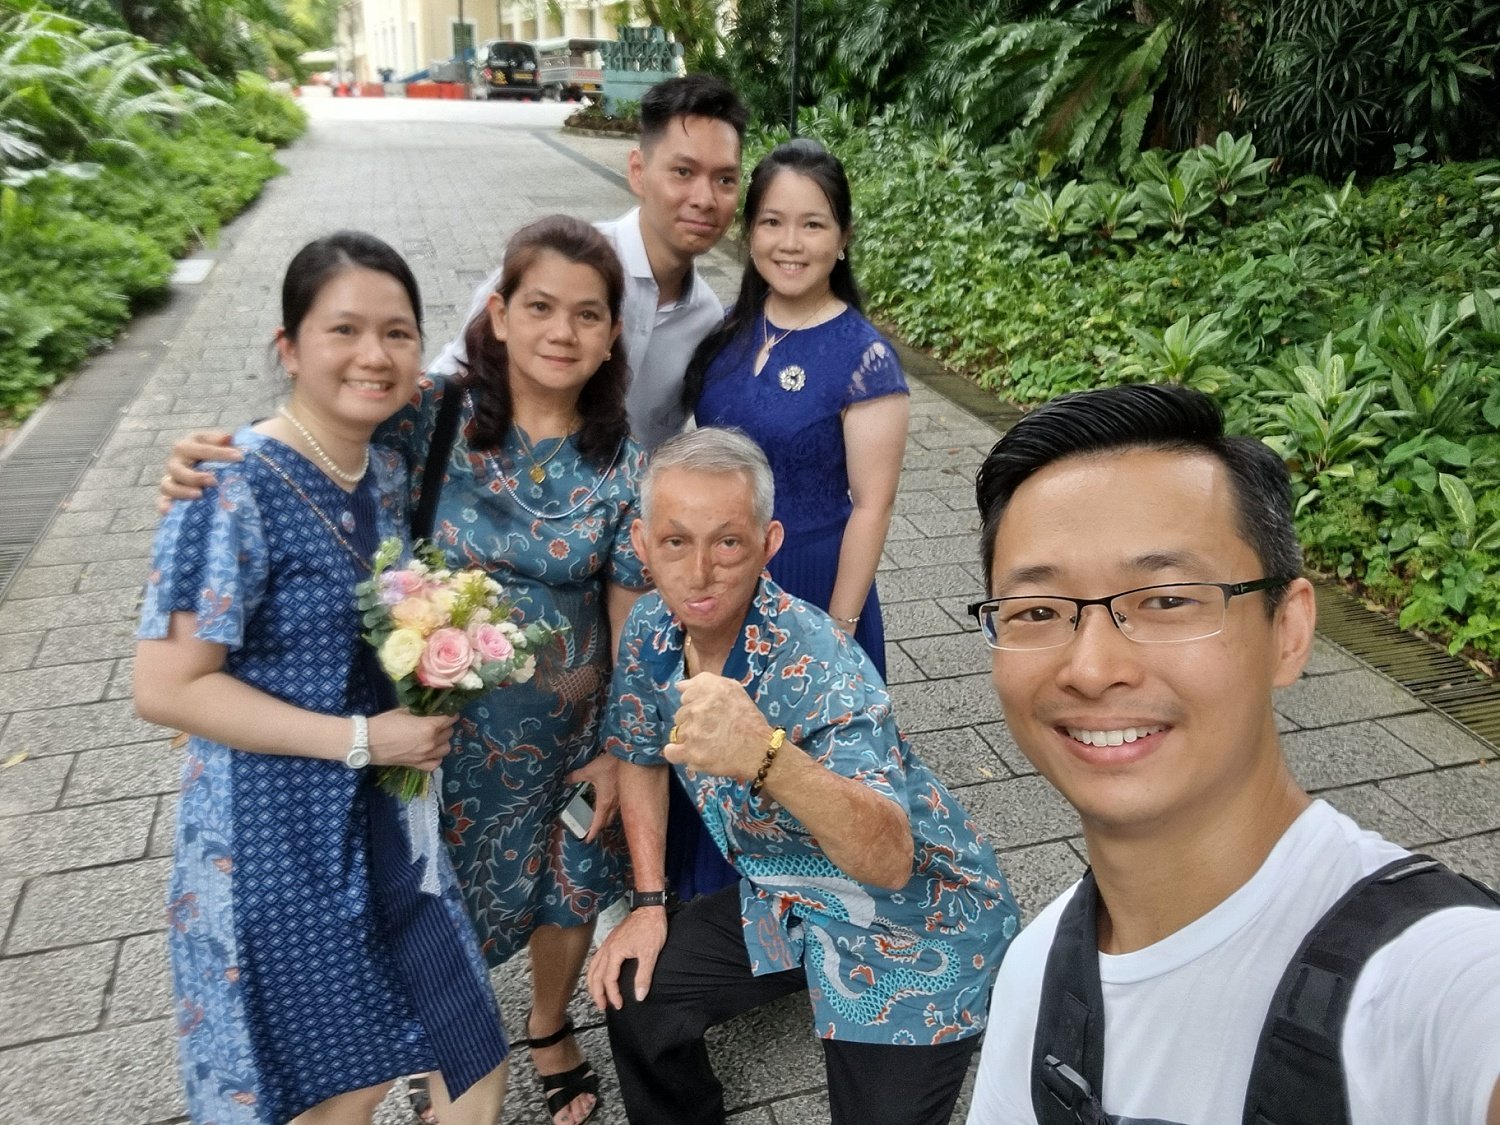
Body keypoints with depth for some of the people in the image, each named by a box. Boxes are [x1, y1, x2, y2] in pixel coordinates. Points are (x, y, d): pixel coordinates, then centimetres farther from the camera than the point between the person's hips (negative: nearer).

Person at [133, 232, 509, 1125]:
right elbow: (168, 687, -20)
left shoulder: (387, 473, 3)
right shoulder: (237, 489, -19)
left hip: (385, 815, 7)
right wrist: (360, 740, -21)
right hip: (275, 833, -7)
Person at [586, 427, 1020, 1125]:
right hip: (785, 902, 6)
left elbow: (890, 861, -43)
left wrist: (767, 758, -59)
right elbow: (640, 756, 7)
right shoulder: (651, 629, -10)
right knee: (634, 995, 2)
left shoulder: (819, 668, -31)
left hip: (912, 924, -6)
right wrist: (647, 903, 3)